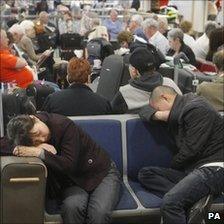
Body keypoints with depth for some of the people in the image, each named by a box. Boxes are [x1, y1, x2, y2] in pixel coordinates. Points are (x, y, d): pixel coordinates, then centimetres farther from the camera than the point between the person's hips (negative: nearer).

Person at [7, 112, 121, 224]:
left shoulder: (63, 124, -25)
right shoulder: (26, 138, -12)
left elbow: (69, 165, -27)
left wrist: (40, 153, -35)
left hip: (102, 173, -3)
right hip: (74, 182, 3)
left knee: (99, 212, -31)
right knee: (71, 207, -31)